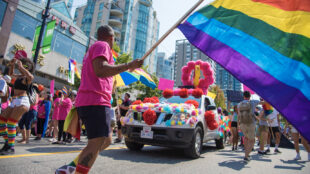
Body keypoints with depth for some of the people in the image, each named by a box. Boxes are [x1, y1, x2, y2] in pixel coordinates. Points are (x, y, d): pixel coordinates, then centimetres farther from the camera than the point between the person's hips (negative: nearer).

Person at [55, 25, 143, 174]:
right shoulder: (102, 45, -2)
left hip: (86, 103, 10)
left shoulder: (92, 49, 29)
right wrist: (129, 66, -20)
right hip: (96, 102, -10)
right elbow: (100, 70, -21)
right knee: (97, 143, -15)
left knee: (105, 141, 14)